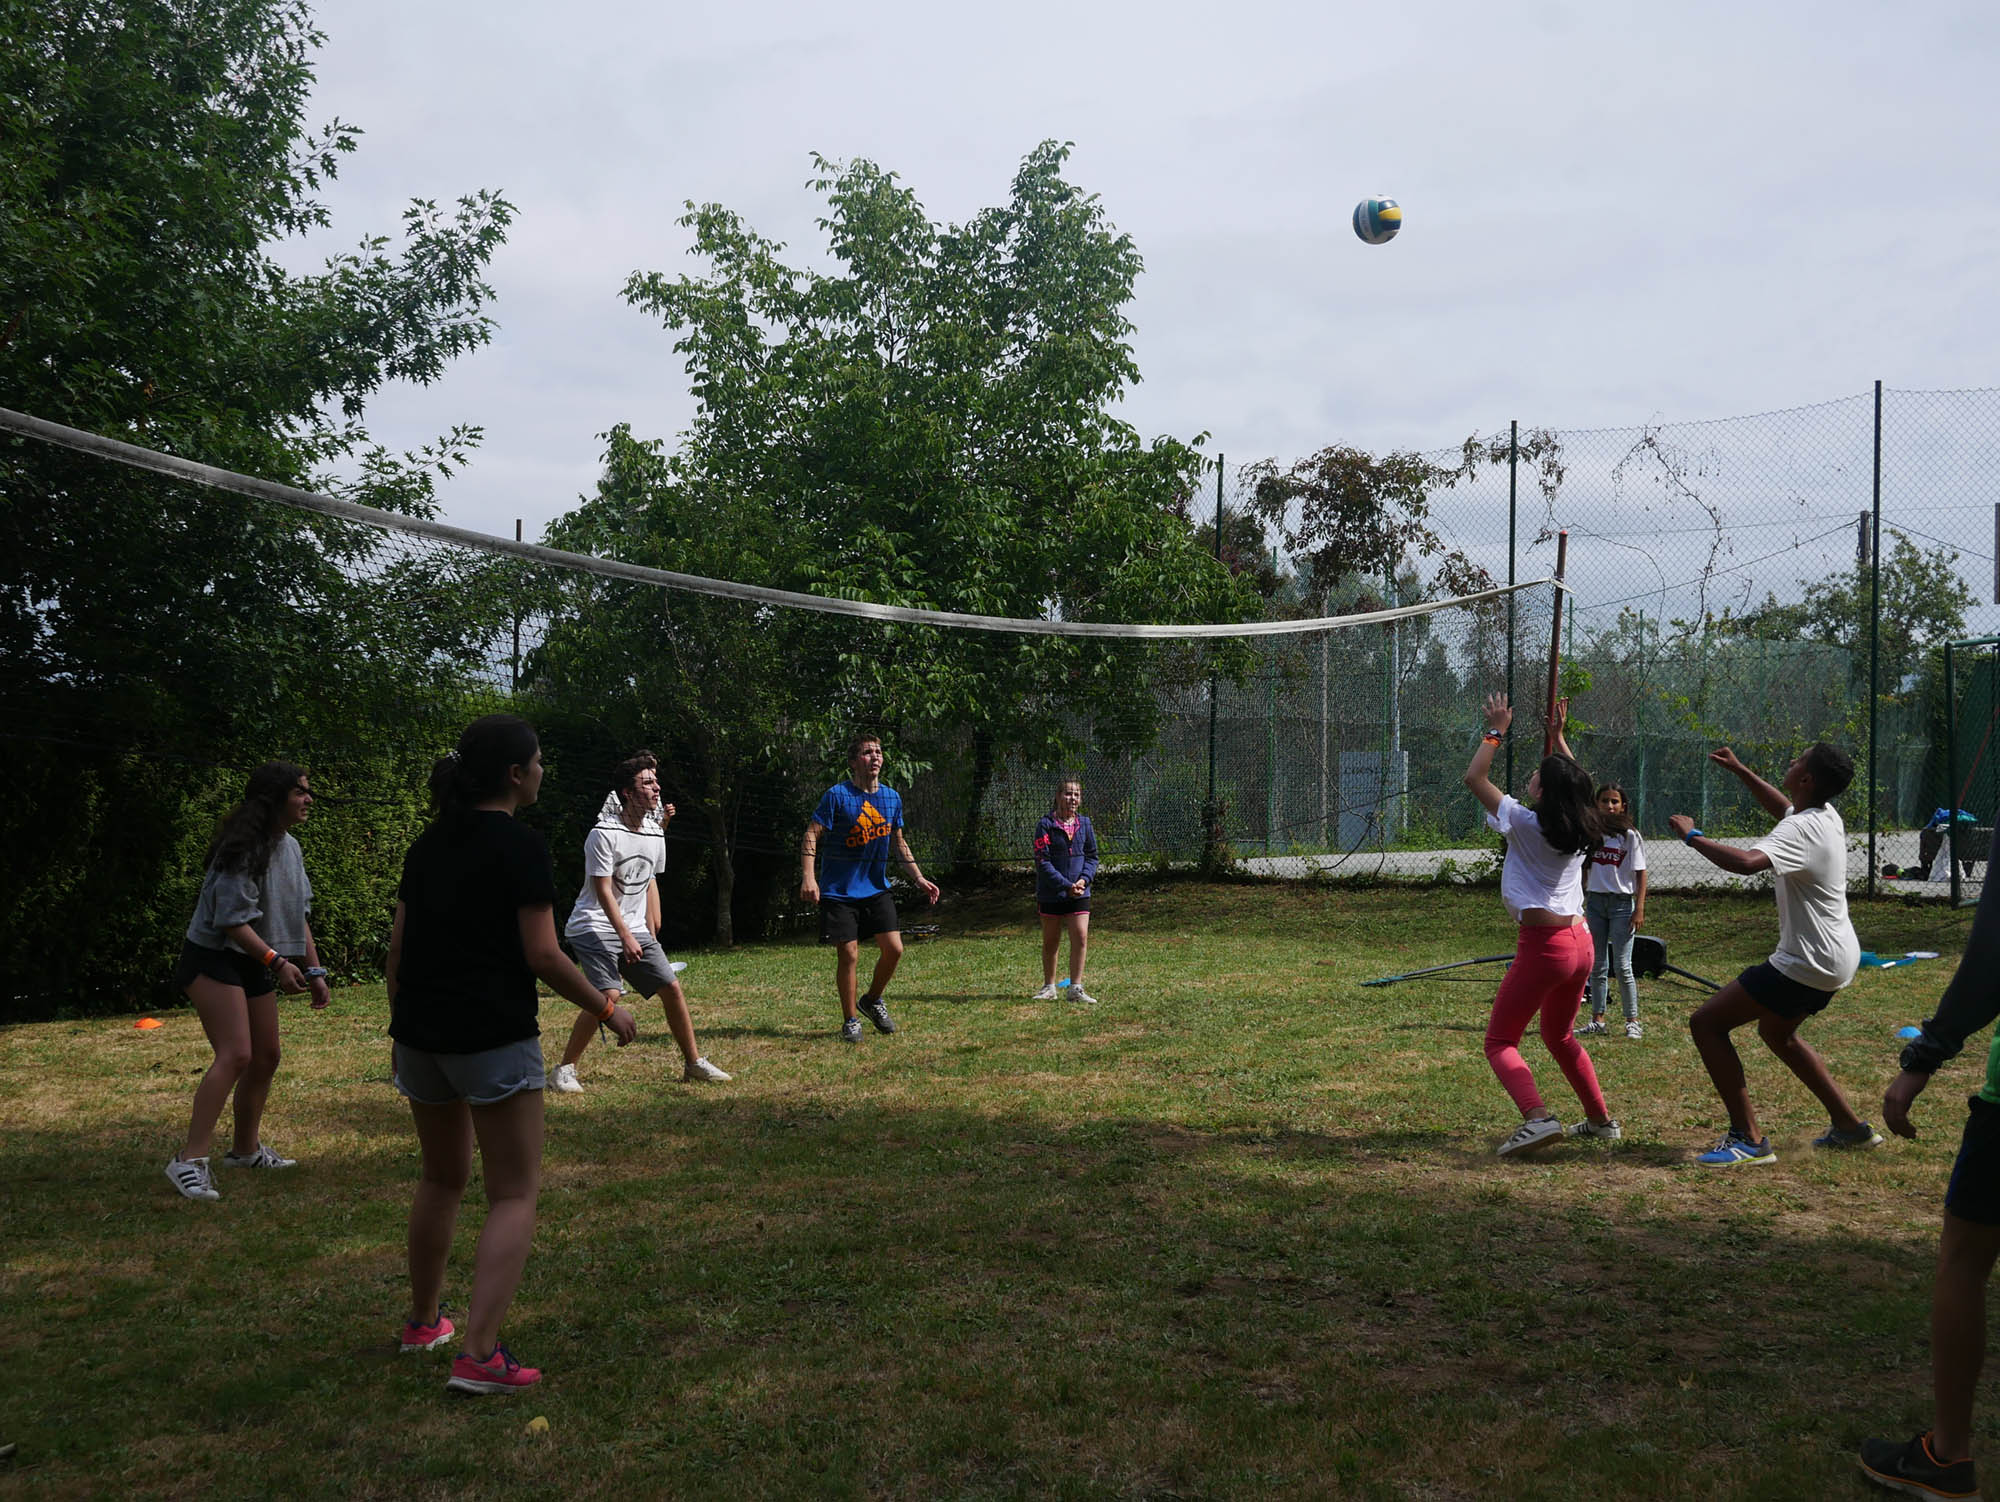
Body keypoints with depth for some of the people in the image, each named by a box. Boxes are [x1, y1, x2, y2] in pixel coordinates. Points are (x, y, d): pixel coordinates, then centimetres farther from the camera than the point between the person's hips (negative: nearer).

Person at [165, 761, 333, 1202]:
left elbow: (297, 916, 16)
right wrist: (277, 961, -29)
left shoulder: (290, 848, 9)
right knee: (235, 1054, -20)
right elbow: (232, 919, -23)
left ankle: (246, 1148, 29)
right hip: (213, 958, -9)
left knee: (266, 1057, 12)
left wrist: (315, 971, 13)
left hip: (254, 965, 9)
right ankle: (189, 1161, -19)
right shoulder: (244, 849, -19)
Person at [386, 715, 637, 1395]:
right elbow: (542, 956, -14)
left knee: (441, 1179, 24)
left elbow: (398, 945, 12)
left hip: (420, 1033, 7)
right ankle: (479, 1356, -8)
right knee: (514, 1195, 0)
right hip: (494, 1035, -7)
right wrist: (606, 1008, -2)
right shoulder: (519, 846, -11)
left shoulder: (427, 845, 10)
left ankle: (422, 1323, 38)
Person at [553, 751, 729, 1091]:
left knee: (672, 987, 2)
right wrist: (626, 937, -19)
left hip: (635, 929, 7)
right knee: (608, 994, -23)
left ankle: (694, 1063, 16)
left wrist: (651, 933, 16)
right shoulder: (604, 833, -15)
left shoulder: (655, 833, 7)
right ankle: (565, 1070, -9)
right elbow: (603, 891, -17)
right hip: (595, 927, -7)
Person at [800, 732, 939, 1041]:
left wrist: (919, 879, 12)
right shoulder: (837, 795, -11)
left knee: (893, 948, -5)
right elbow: (811, 835, -12)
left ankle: (872, 1001, 21)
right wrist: (809, 876, -25)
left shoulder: (892, 798, 5)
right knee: (848, 955, -4)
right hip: (839, 891, -4)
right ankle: (850, 1020, 13)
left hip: (877, 889, 4)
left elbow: (899, 844, 17)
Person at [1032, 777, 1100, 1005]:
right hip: (1050, 893, -2)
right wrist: (1066, 885, -18)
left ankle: (1076, 988, -1)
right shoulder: (1046, 824, -9)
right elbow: (1042, 861, -13)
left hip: (1079, 892, 2)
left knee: (1081, 937, -8)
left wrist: (1084, 879, -9)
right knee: (1050, 941, 10)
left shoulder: (1084, 824, 3)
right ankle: (1049, 987, 25)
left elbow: (1092, 856, 10)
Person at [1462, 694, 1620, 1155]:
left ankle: (1537, 1117, -24)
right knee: (1559, 1035, 27)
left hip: (1543, 945, -7)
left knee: (1500, 1042, -2)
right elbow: (1574, 782, 29)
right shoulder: (1582, 827, 6)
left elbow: (1474, 778, -4)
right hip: (1581, 942, 7)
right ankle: (1600, 1119, 31)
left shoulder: (1525, 824, -11)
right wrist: (1558, 734, 33)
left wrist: (1495, 732, 4)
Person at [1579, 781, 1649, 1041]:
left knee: (1622, 966, -5)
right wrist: (1579, 902, 10)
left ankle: (1632, 1021, 4)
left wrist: (1639, 909, -10)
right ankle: (1597, 1019, 14)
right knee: (1597, 966, 8)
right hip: (1594, 901, 4)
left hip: (1621, 903, -4)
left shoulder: (1630, 836, -3)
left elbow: (1640, 874, -4)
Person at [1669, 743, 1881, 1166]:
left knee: (1706, 1022, -9)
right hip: (1836, 957, 10)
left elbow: (1746, 862, -42)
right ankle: (1850, 1126, 36)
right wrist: (1738, 769, 28)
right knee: (1776, 1031, 32)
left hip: (1808, 963, -10)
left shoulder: (1800, 831, -24)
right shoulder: (1827, 815, 6)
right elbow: (1784, 808, 30)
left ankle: (1748, 1139, -10)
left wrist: (1692, 836, -28)